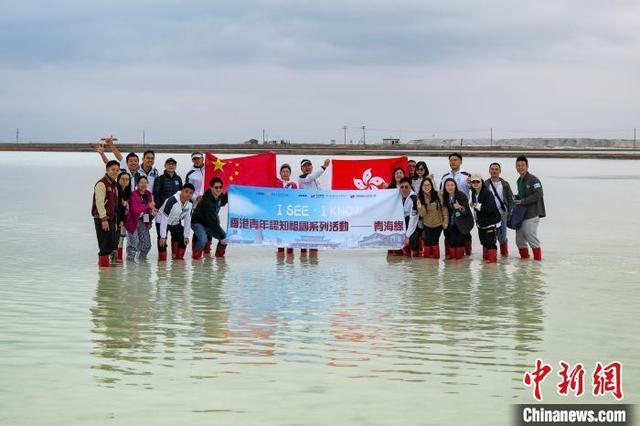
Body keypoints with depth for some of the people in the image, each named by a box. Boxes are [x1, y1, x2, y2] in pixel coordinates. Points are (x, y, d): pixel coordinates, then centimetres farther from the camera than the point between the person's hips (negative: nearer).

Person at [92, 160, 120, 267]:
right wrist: (104, 219, -22)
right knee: (105, 243, -10)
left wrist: (115, 221, 21)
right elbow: (99, 202, -18)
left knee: (111, 244, 10)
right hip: (102, 218, -9)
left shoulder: (114, 185, 17)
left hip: (111, 218, 9)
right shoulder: (101, 183, -12)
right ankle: (103, 262, -4)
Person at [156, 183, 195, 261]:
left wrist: (186, 236, -4)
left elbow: (187, 219, -4)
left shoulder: (190, 203, -14)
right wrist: (163, 236, -33)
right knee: (162, 241, -22)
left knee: (182, 239, -4)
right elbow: (164, 219, -33)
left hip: (175, 222, 6)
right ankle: (162, 257, -6)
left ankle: (178, 257, 15)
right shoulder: (172, 201, -35)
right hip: (162, 221, -6)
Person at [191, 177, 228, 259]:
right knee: (203, 239, -33)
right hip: (198, 223, -8)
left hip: (208, 224, 8)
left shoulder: (219, 196, -9)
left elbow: (222, 202, 20)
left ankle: (219, 253, 25)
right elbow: (213, 222, -35)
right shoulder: (207, 202, -35)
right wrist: (221, 237, -34)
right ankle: (196, 255, -6)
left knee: (225, 237, 1)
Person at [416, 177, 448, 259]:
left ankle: (436, 258, 14)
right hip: (427, 224, 2)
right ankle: (426, 257, 18)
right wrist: (419, 207, -32)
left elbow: (444, 208, -7)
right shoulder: (420, 198, -8)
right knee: (427, 241, 2)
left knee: (434, 241, -2)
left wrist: (445, 221, -8)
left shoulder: (438, 195, -14)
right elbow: (422, 214, -12)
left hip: (438, 223, -2)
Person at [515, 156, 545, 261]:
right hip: (521, 214, 8)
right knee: (519, 239, 11)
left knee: (530, 236, -7)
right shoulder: (519, 180, 15)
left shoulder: (533, 180, -12)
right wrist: (516, 198, 5)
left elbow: (538, 195, -20)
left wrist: (522, 201, -19)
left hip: (532, 214, -8)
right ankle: (524, 257, 25)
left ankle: (538, 258, 5)